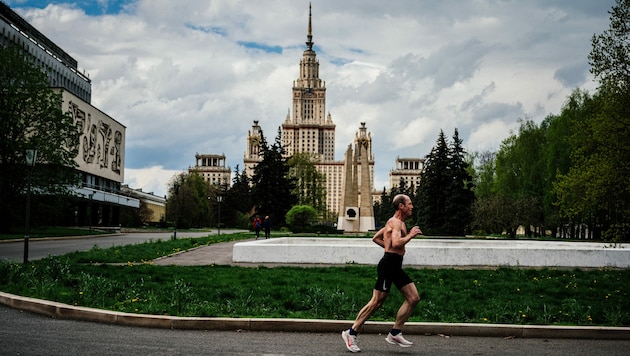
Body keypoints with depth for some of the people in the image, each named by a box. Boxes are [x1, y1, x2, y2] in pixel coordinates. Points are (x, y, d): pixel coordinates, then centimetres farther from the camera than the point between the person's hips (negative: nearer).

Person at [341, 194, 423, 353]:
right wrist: (411, 235, -15)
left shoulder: (396, 222, 19)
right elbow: (396, 243, -29)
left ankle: (395, 333, 9)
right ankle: (351, 333, 4)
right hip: (388, 264, -10)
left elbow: (376, 237, 26)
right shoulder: (396, 222, -12)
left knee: (414, 298, 6)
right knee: (376, 302, -6)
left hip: (396, 266, 10)